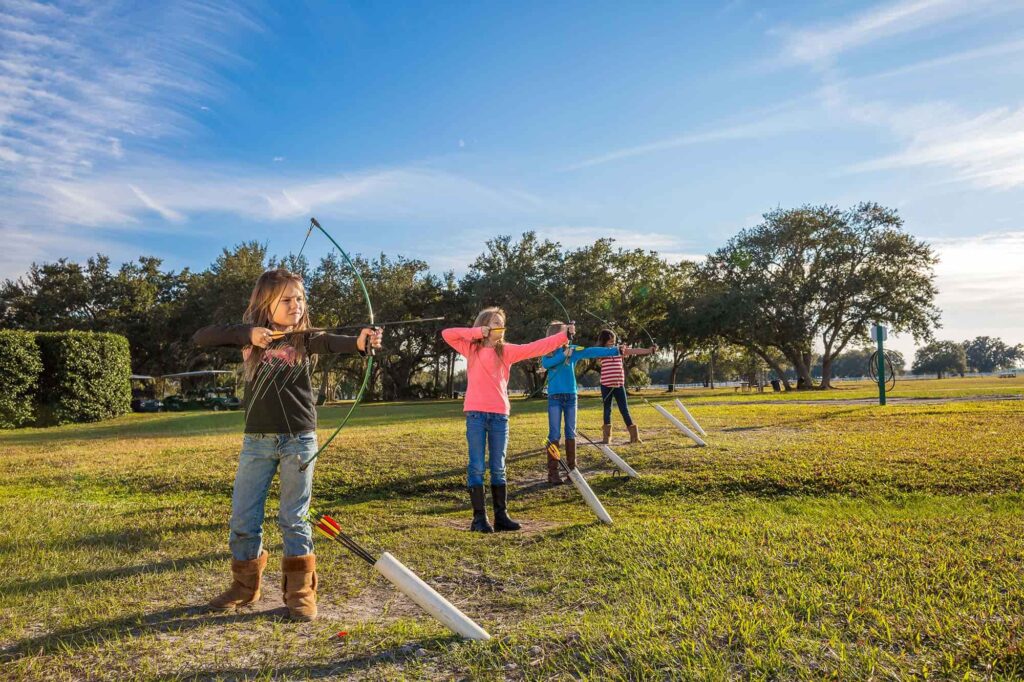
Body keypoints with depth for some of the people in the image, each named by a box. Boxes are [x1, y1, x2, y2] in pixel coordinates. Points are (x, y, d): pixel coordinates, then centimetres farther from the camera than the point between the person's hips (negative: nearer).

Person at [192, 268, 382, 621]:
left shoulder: (304, 339, -3)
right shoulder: (249, 337, 4)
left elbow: (331, 342, -24)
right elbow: (200, 337, -4)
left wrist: (359, 341, -47)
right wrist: (246, 333, -18)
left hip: (298, 440, -2)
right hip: (256, 441, 3)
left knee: (295, 518, 3)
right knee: (243, 517, 10)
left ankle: (300, 591, 15)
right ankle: (245, 585, 30)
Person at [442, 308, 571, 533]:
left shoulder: (507, 351, 10)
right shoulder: (471, 348, 8)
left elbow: (536, 347, 2)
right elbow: (447, 334, 0)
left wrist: (564, 335, -5)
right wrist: (477, 332, -4)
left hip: (499, 415, 2)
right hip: (475, 414, -2)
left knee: (498, 468, 8)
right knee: (476, 468, 0)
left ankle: (501, 516, 14)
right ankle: (479, 517, 7)